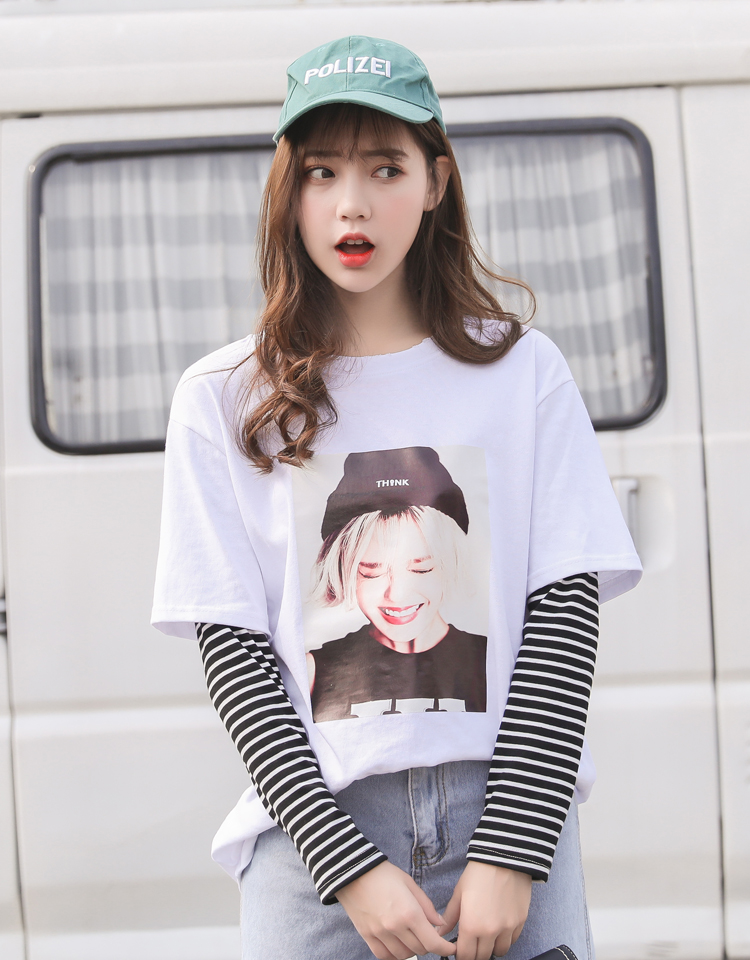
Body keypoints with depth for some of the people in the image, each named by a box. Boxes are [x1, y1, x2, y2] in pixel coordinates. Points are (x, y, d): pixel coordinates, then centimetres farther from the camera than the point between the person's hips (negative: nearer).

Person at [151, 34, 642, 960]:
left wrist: (512, 852, -10)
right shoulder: (222, 399, 2)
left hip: (510, 810, 1)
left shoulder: (523, 372, 3)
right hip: (315, 824, 0)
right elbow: (231, 647, -2)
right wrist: (348, 867, -11)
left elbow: (564, 612, -1)